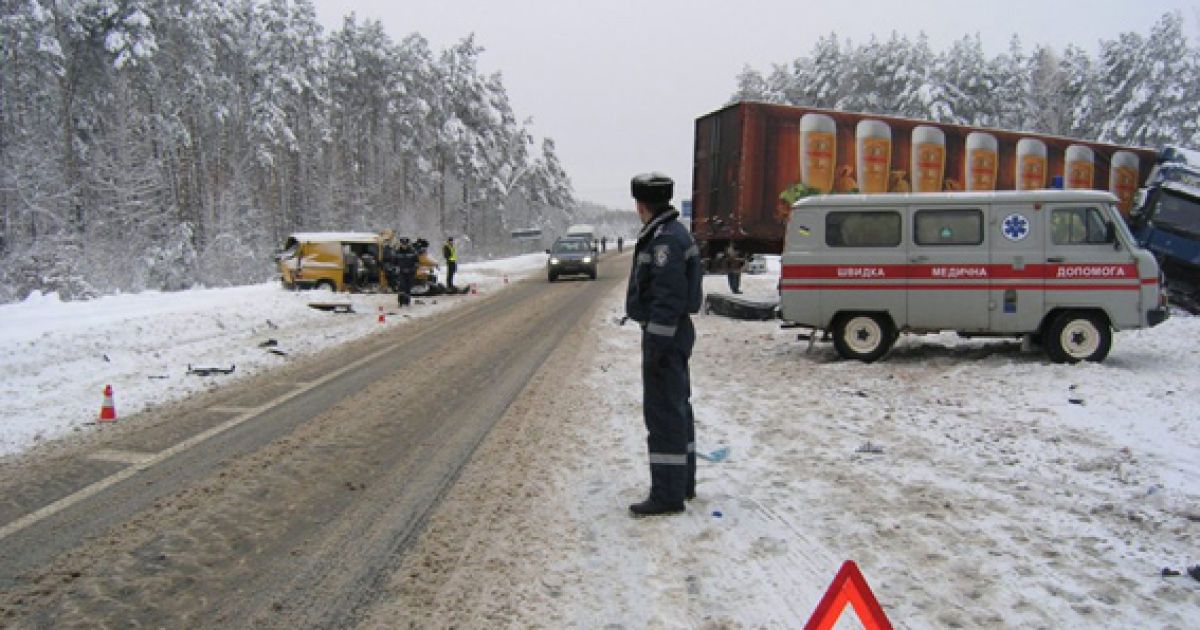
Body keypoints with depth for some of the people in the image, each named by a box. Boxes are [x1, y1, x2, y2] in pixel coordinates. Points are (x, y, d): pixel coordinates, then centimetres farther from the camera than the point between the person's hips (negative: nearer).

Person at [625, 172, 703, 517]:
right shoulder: (672, 233, 15)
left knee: (663, 412, -6)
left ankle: (668, 494, -1)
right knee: (677, 408, 16)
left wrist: (654, 344, -23)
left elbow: (669, 297, -24)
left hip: (664, 335, -11)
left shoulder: (665, 238, -18)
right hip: (673, 334, 11)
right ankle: (682, 483, 27)